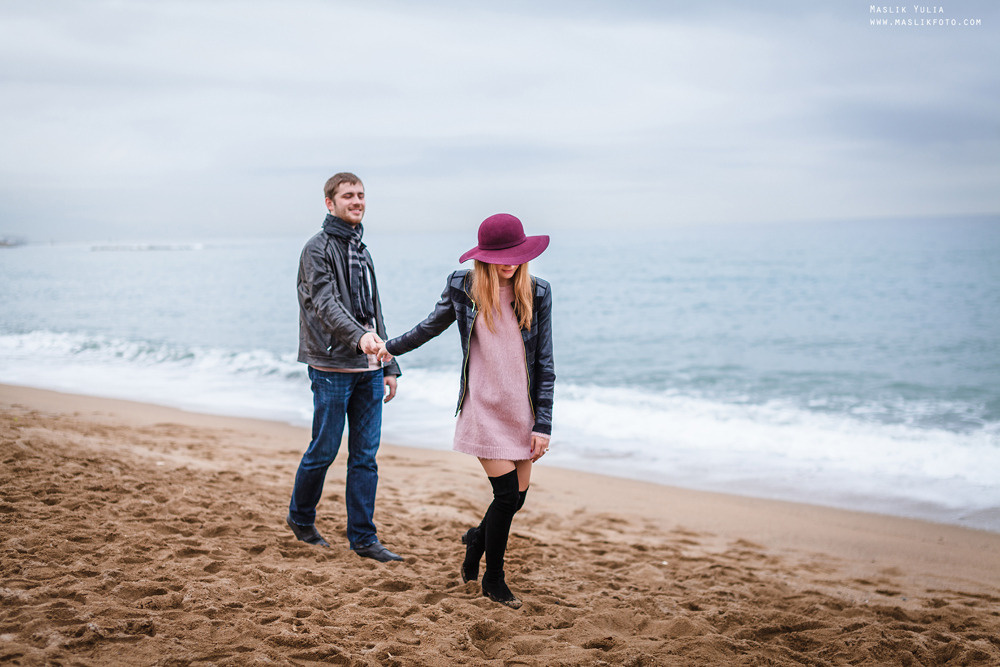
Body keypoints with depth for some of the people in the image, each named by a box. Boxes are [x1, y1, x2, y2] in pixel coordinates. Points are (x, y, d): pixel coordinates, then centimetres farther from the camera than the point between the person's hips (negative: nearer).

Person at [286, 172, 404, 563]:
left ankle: (363, 538, 11)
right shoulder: (318, 249, -5)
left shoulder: (362, 251, 18)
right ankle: (300, 518, 25)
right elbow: (326, 304, -19)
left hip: (368, 370, 6)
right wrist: (359, 337, -36)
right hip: (332, 369, -6)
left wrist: (388, 366, 16)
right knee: (324, 451, 2)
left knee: (366, 455, 5)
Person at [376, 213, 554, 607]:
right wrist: (391, 348, 26)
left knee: (518, 498, 6)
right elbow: (431, 326, 15)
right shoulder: (462, 287, -5)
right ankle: (493, 581, 14)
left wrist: (543, 424, -4)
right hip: (484, 408, -2)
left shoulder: (537, 293, -3)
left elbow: (545, 362, 0)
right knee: (507, 494, -8)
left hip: (523, 410, 3)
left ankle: (477, 538, 39)